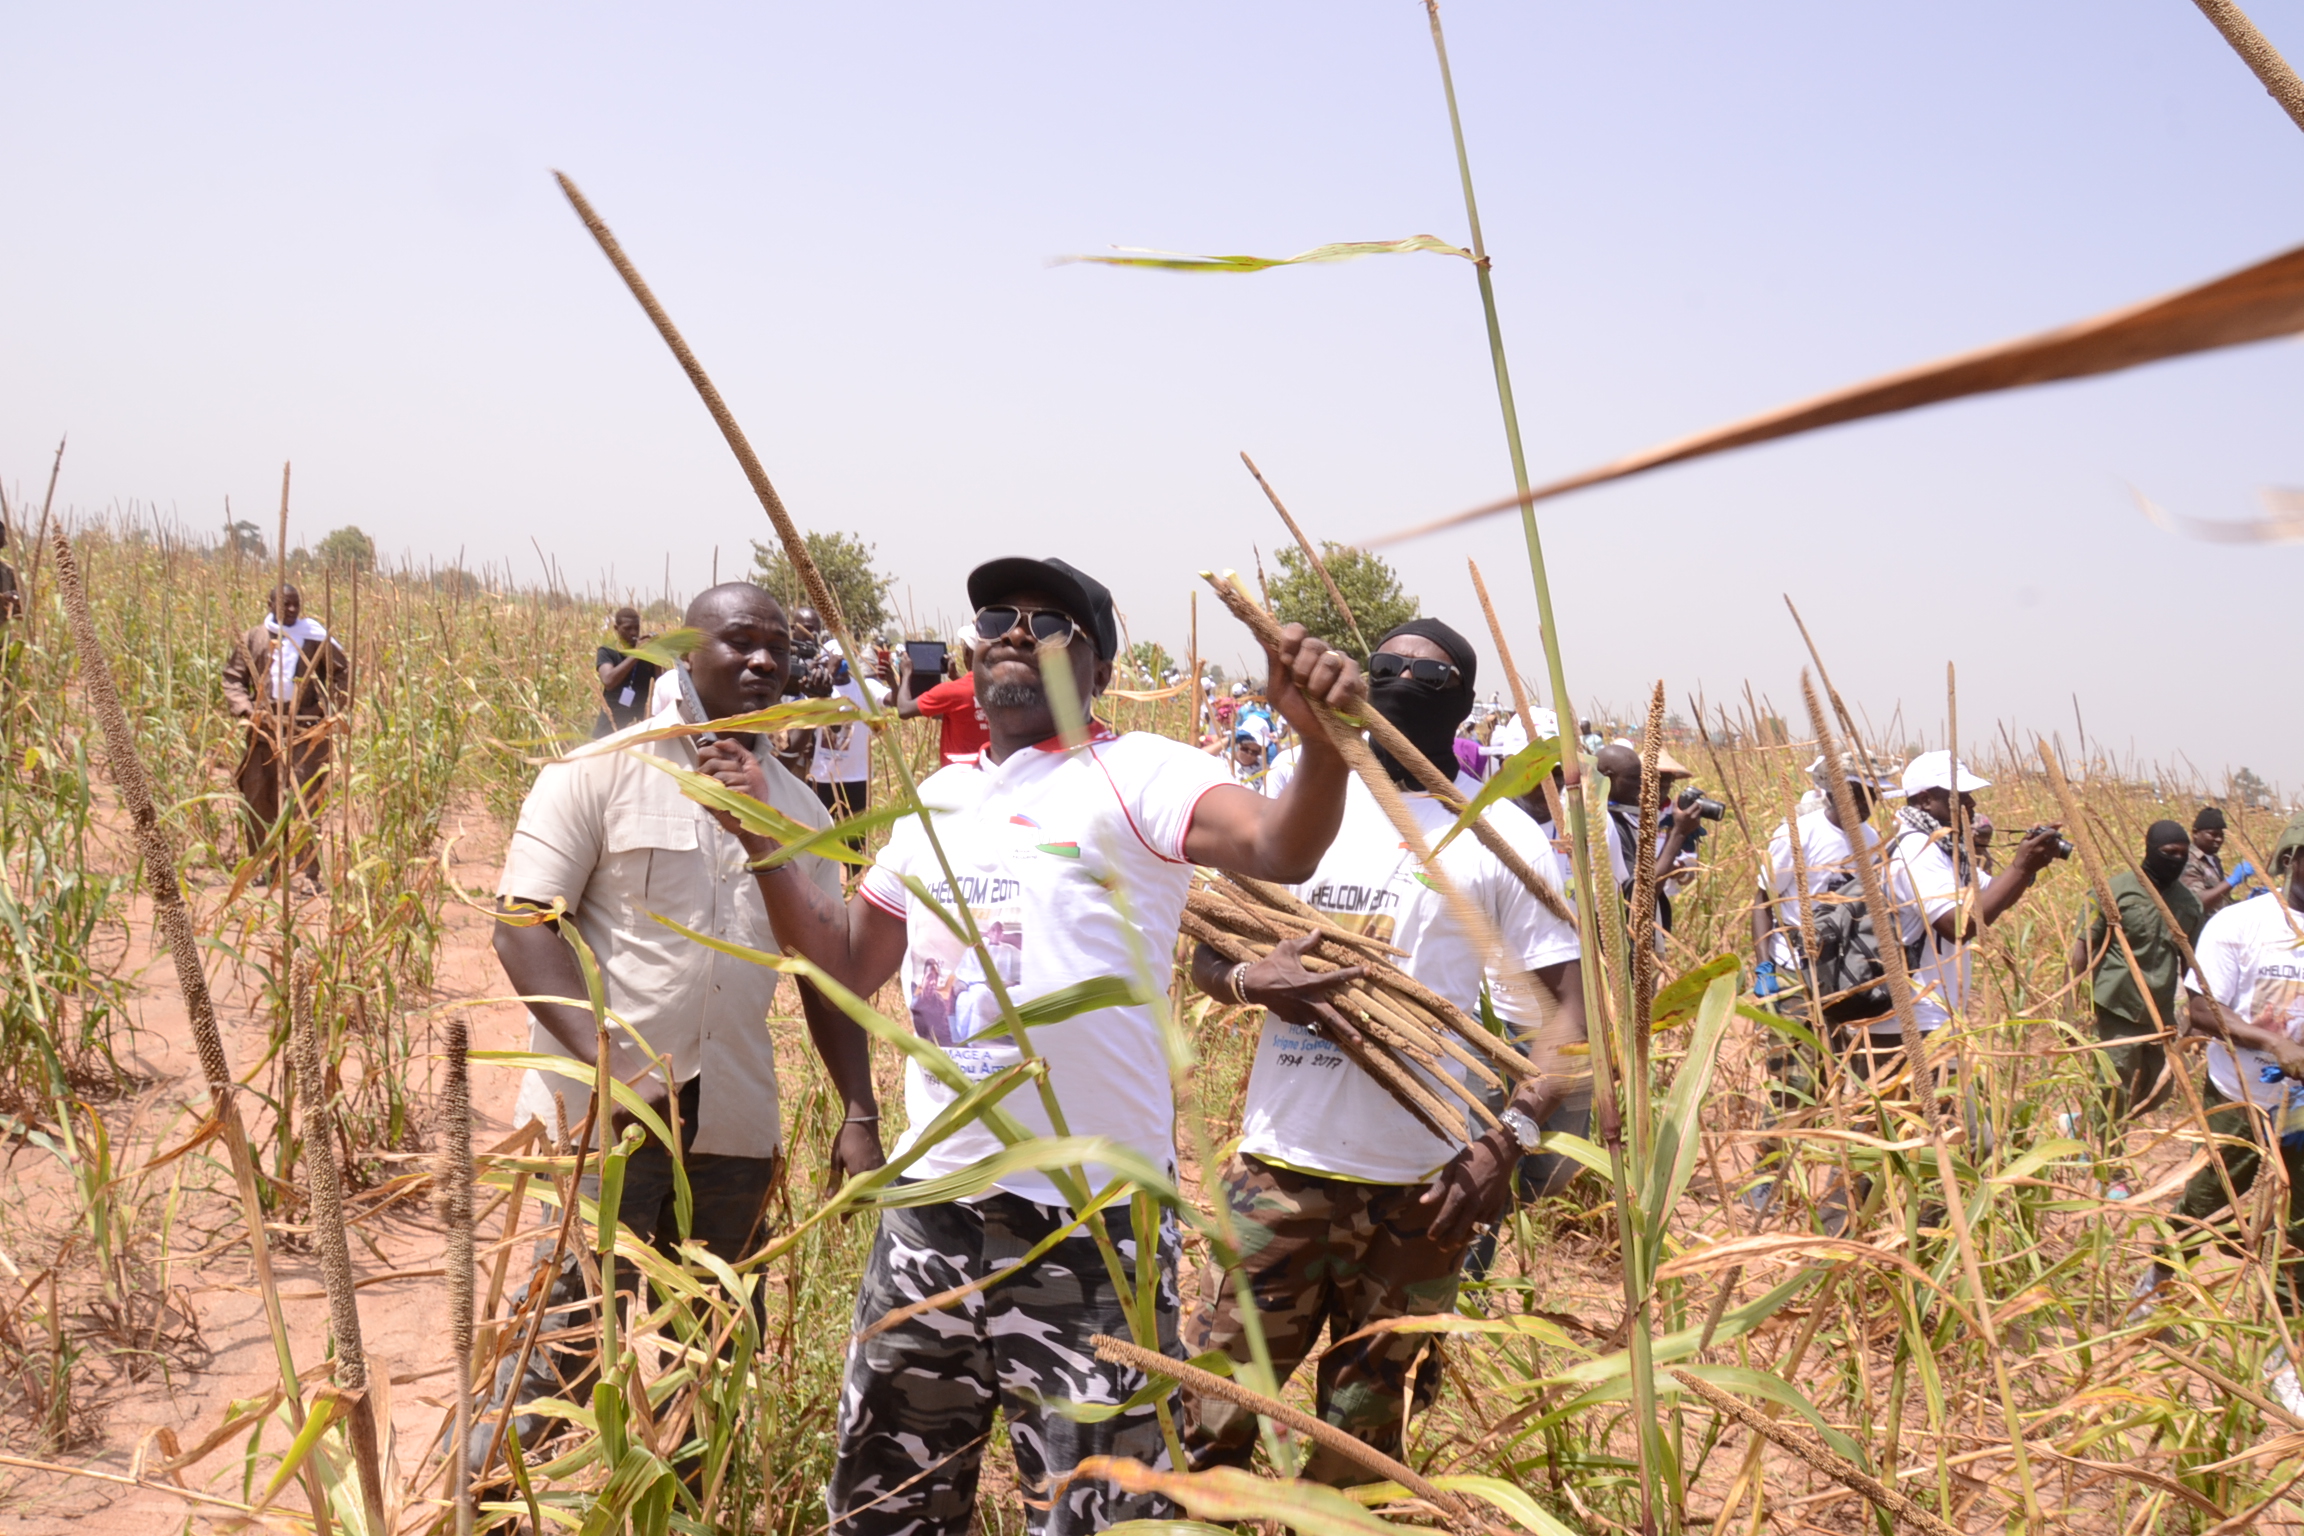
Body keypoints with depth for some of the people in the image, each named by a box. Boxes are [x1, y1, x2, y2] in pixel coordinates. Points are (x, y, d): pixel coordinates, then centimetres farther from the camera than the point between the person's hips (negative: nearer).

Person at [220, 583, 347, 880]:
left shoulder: (315, 639, 3)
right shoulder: (253, 639, 9)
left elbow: (343, 672, 9)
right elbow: (233, 678, 11)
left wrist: (329, 707, -3)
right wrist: (245, 708, -5)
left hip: (305, 728, -3)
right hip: (265, 727, 3)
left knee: (304, 797, -10)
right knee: (257, 795, 7)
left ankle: (307, 871, -9)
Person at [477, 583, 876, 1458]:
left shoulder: (798, 811, 11)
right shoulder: (603, 771, -5)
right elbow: (523, 925, -11)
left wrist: (859, 1114, 2)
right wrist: (610, 1062, -23)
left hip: (734, 1123, 5)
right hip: (603, 1114, -5)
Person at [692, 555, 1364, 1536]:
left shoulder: (1133, 774, -9)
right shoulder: (939, 799, 12)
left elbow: (1279, 850, -27)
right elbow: (850, 962, 17)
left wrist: (1323, 741, -47)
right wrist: (759, 833, 7)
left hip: (1092, 1218, -7)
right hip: (933, 1203, 7)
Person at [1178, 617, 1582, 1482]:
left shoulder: (1501, 837, 1)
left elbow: (1565, 1008, -3)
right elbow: (1204, 951, 12)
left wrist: (1509, 1139, -19)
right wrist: (1249, 980, -13)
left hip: (1419, 1190, -1)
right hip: (1279, 1167, 2)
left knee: (1360, 1446, 10)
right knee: (1208, 1419, 2)